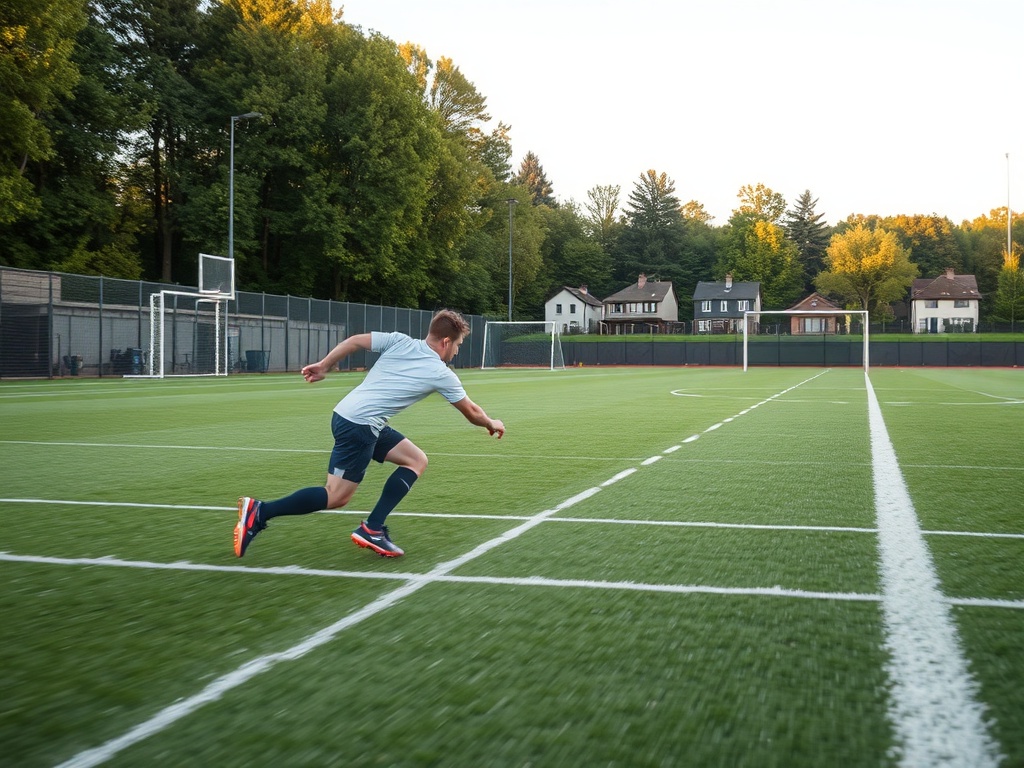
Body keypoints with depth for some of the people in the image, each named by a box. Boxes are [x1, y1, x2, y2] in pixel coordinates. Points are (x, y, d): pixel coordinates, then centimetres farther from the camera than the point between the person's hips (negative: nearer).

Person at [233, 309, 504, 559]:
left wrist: (323, 366, 15)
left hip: (346, 413, 9)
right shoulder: (442, 375, -3)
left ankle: (372, 529, 9)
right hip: (359, 426, -9)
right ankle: (259, 512, -4)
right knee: (336, 497, -3)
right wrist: (492, 424, 31)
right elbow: (471, 412, 12)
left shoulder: (400, 341, 8)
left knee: (416, 460, 12)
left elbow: (354, 341, 5)